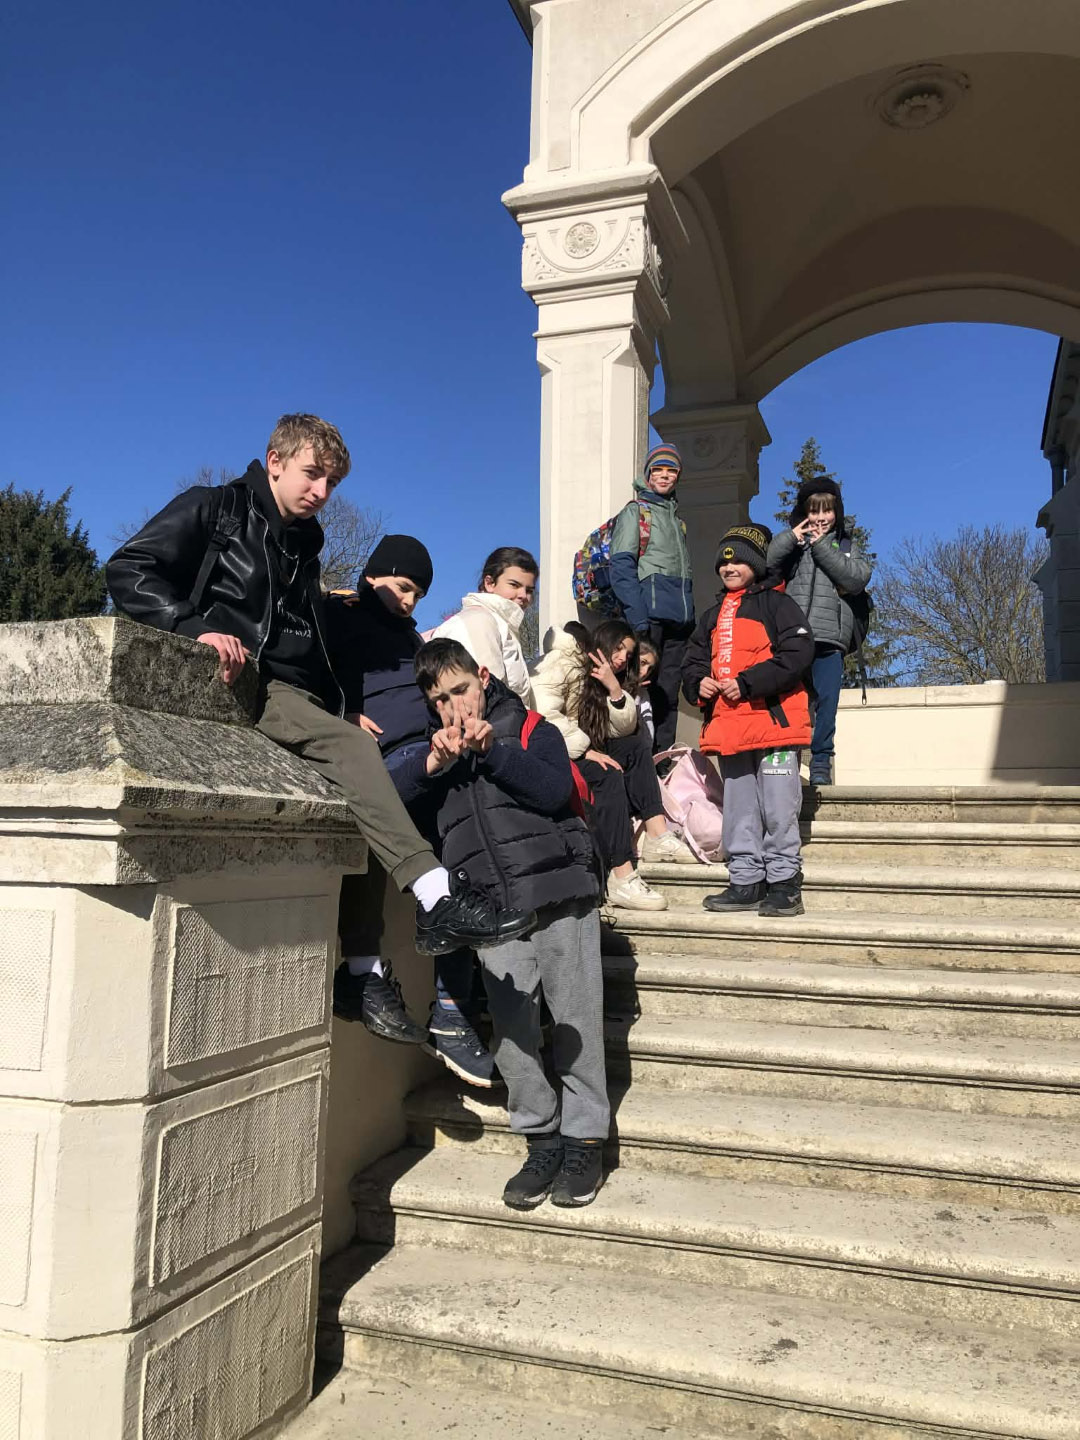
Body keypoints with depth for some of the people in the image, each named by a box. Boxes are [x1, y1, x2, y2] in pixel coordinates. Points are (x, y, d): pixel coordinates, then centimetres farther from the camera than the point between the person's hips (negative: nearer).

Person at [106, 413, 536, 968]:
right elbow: (127, 571, -4)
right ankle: (436, 900, -31)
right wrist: (197, 627, -20)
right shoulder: (214, 509, 7)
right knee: (350, 745, -29)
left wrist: (341, 708, 9)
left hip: (291, 697, 7)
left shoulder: (303, 545, 26)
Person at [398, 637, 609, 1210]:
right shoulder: (437, 750, 20)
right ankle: (542, 1141, 17)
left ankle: (584, 1140, 15)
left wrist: (493, 750, -13)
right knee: (511, 1032, 0)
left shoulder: (531, 728, 9)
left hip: (559, 893, -3)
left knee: (576, 1023, 1)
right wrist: (433, 764, -9)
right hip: (492, 907, 3)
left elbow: (556, 791, -7)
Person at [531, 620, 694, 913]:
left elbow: (624, 730, 4)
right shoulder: (563, 663, -11)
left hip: (581, 751, 9)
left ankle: (656, 835, -12)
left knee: (637, 744, -4)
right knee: (607, 775, -28)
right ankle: (622, 878, -32)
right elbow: (544, 713, -25)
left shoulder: (611, 678, 16)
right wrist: (586, 751, -24)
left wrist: (615, 690, -12)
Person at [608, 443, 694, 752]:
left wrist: (690, 616, 12)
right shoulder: (635, 511, 4)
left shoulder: (676, 515, 25)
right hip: (649, 616, -6)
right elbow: (621, 567, -8)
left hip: (678, 620, 6)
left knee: (668, 695, 6)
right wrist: (637, 617, -19)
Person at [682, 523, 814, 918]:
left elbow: (798, 653, -11)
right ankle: (746, 882, 17)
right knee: (739, 808, 10)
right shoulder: (713, 616, 23)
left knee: (778, 808, -5)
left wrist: (747, 682, -16)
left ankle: (784, 884, 2)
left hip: (773, 718, -7)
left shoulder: (776, 603, 1)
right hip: (728, 722, 7)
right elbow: (693, 661, 24)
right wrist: (698, 683, 0)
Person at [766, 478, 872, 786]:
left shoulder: (846, 546, 19)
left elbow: (859, 577, -2)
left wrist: (822, 547, -4)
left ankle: (821, 763, 3)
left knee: (826, 700, -5)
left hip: (830, 637, 1)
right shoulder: (792, 544, 17)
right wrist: (790, 538, -7)